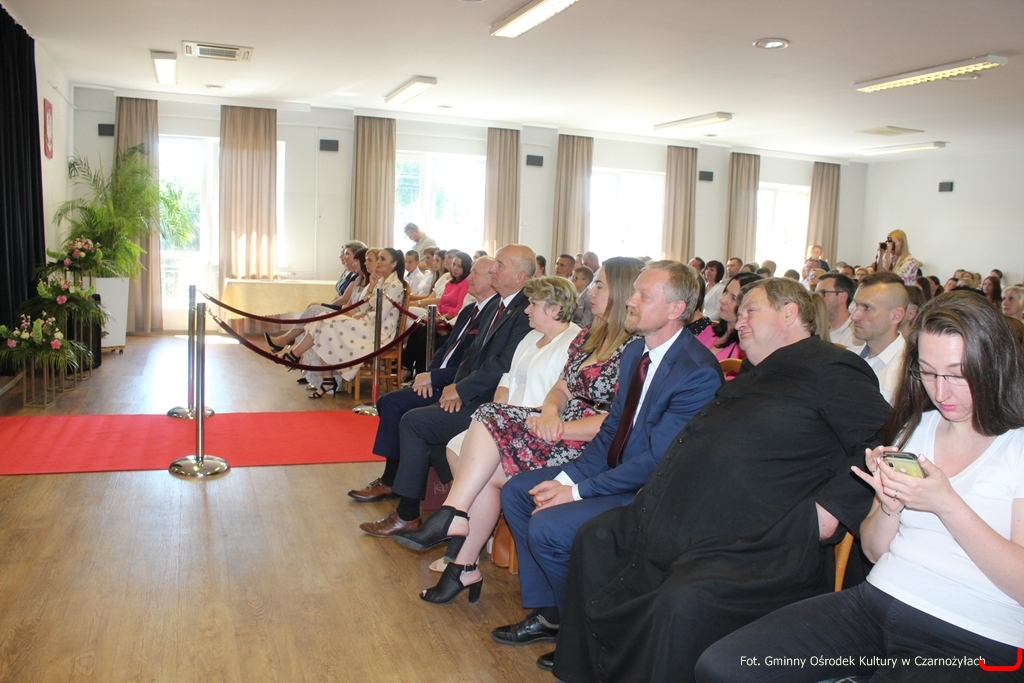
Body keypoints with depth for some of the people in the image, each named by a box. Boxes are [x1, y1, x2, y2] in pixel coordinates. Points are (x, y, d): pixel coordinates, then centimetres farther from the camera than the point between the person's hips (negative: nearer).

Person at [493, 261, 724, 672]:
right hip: (614, 469, 10)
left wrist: (578, 491, -21)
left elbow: (656, 460, -24)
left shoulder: (699, 373, -23)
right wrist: (567, 477, -6)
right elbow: (611, 428, 8)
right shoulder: (635, 352, 5)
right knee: (517, 492, 6)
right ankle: (547, 613, 15)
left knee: (547, 526, -23)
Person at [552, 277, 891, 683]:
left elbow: (884, 444, -13)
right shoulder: (753, 375, 23)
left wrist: (829, 510, -20)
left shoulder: (829, 368, -5)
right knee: (593, 541, 11)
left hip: (748, 550, -10)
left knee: (683, 603, -33)